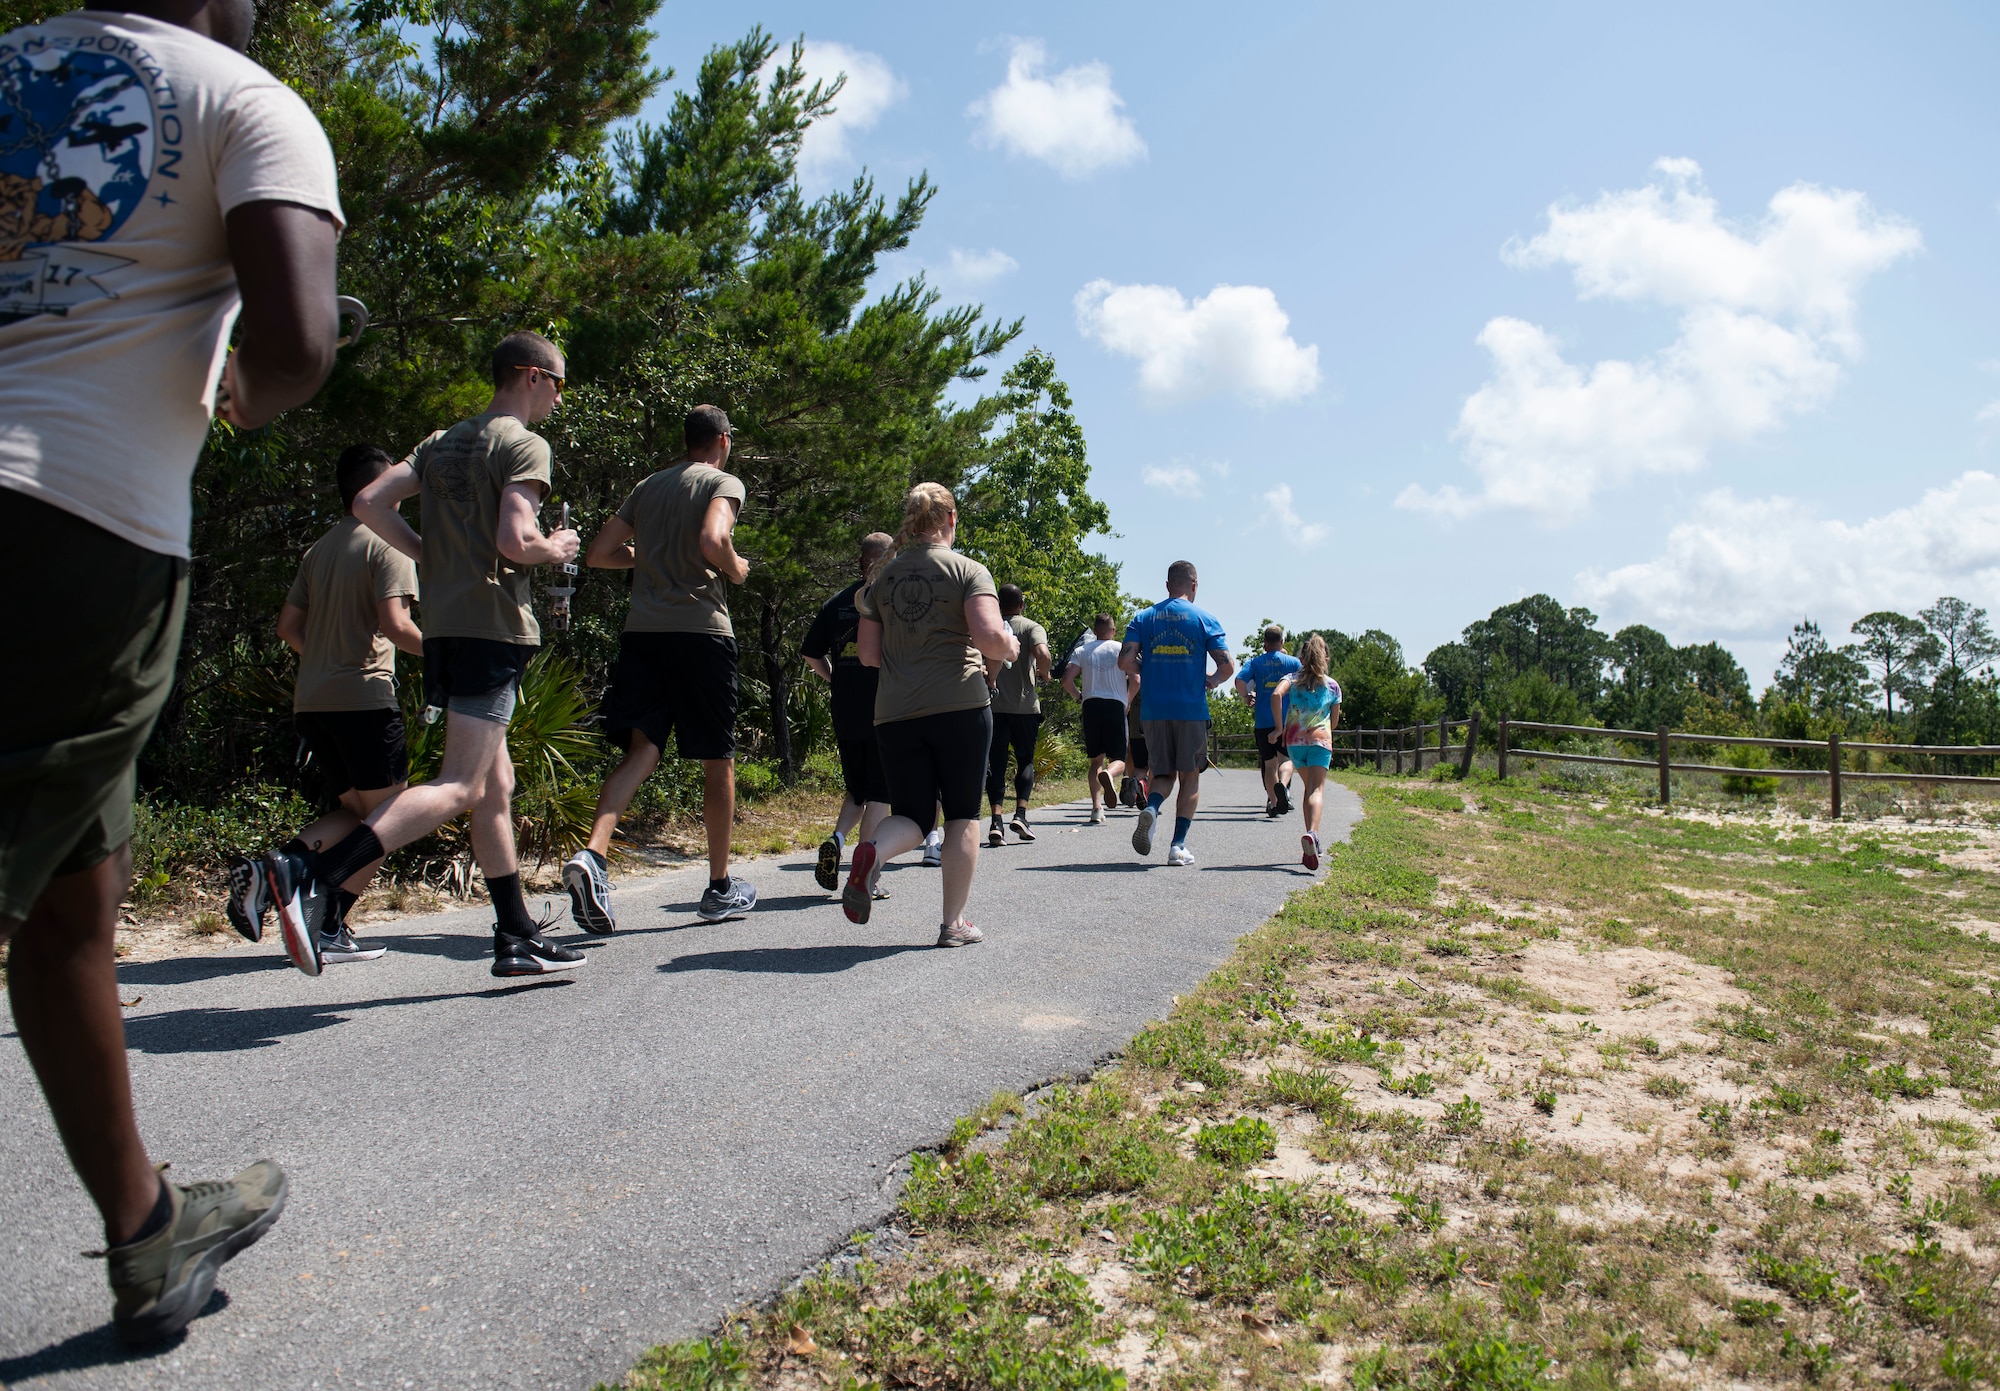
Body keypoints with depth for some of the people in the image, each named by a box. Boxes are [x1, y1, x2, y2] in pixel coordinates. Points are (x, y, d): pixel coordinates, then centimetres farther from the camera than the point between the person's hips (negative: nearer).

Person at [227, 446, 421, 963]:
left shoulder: (320, 549, 16)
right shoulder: (387, 545, -6)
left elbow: (288, 625, 17)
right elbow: (395, 625, -18)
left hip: (311, 700, 8)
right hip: (364, 697, -8)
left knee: (354, 810, 17)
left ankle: (270, 870, -4)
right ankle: (328, 928, -5)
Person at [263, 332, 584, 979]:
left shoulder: (444, 442, 19)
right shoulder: (524, 444, -5)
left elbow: (370, 503, 10)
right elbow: (515, 541, -17)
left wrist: (433, 558, 14)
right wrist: (554, 550, 3)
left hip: (445, 625, 9)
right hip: (493, 624, -9)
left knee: (496, 787, 11)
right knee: (459, 786, -13)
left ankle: (517, 938, 16)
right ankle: (312, 876, -25)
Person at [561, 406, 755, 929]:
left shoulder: (647, 486, 19)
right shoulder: (724, 482, 1)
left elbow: (598, 554, 16)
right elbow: (712, 539, -19)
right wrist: (736, 569, 1)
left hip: (642, 630, 5)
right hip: (701, 629, -5)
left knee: (641, 751, -2)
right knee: (718, 761, 7)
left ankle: (592, 854, -28)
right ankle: (720, 889, 17)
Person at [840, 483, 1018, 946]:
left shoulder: (882, 579, 11)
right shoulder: (968, 570, -1)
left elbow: (869, 655, 11)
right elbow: (990, 639, -15)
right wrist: (1010, 648, 7)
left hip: (895, 713, 4)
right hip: (959, 706, -3)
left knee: (911, 817, 9)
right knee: (962, 813, 9)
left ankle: (873, 852, -24)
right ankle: (954, 923, 10)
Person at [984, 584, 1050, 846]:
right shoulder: (1032, 627, 0)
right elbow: (1042, 654, -19)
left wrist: (988, 679, 12)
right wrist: (1043, 675, -1)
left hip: (994, 704, 1)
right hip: (1025, 705, -1)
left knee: (995, 763, 3)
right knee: (1025, 760, 13)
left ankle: (996, 821, -8)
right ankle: (1020, 814, -1)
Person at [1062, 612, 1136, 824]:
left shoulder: (1082, 651, 9)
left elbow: (1067, 680, -2)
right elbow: (1135, 680, -6)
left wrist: (1077, 696, 16)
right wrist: (1127, 701, 10)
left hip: (1091, 704, 2)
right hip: (1115, 705, -2)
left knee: (1096, 760, 10)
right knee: (1118, 759, 4)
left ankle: (1097, 808, -3)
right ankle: (1109, 774, -33)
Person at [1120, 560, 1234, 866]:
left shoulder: (1143, 617, 6)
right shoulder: (1204, 619, 0)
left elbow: (1125, 660, -5)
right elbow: (1227, 665, -6)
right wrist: (1212, 681, 14)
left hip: (1154, 710, 2)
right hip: (1191, 709, -2)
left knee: (1164, 773, 13)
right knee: (1190, 777, 10)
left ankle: (1151, 808, -19)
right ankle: (1178, 846, 4)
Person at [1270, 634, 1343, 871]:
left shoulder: (1291, 678, 6)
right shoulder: (1333, 685, 9)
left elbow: (1276, 694, -16)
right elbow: (1334, 722, 14)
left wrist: (1280, 727, -9)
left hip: (1294, 740, 2)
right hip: (1321, 739, -2)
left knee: (1309, 787, 18)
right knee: (1317, 789, -14)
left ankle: (1311, 843, 17)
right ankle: (1312, 833, -41)